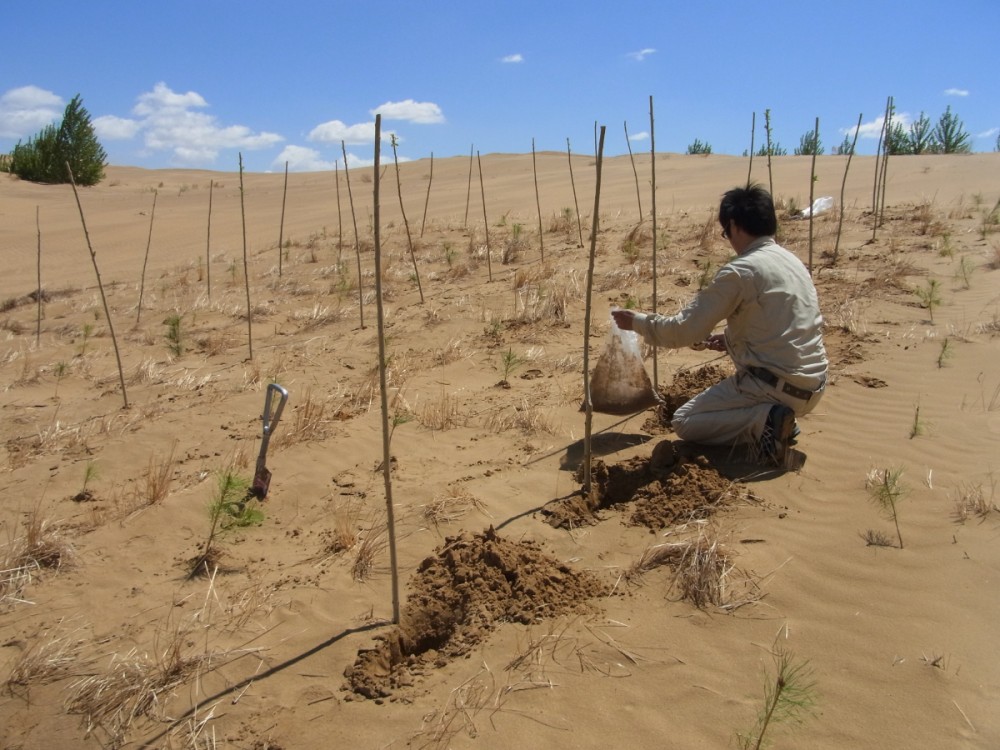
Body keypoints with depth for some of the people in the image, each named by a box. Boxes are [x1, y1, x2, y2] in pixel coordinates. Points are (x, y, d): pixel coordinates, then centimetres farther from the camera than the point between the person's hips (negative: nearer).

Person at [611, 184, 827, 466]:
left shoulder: (739, 271, -15)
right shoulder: (793, 262, 11)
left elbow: (685, 330, -14)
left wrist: (637, 321, -1)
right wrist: (732, 339, 20)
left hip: (774, 384, -8)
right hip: (812, 386, 8)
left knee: (684, 422, 5)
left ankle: (763, 422, -14)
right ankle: (776, 417, 8)